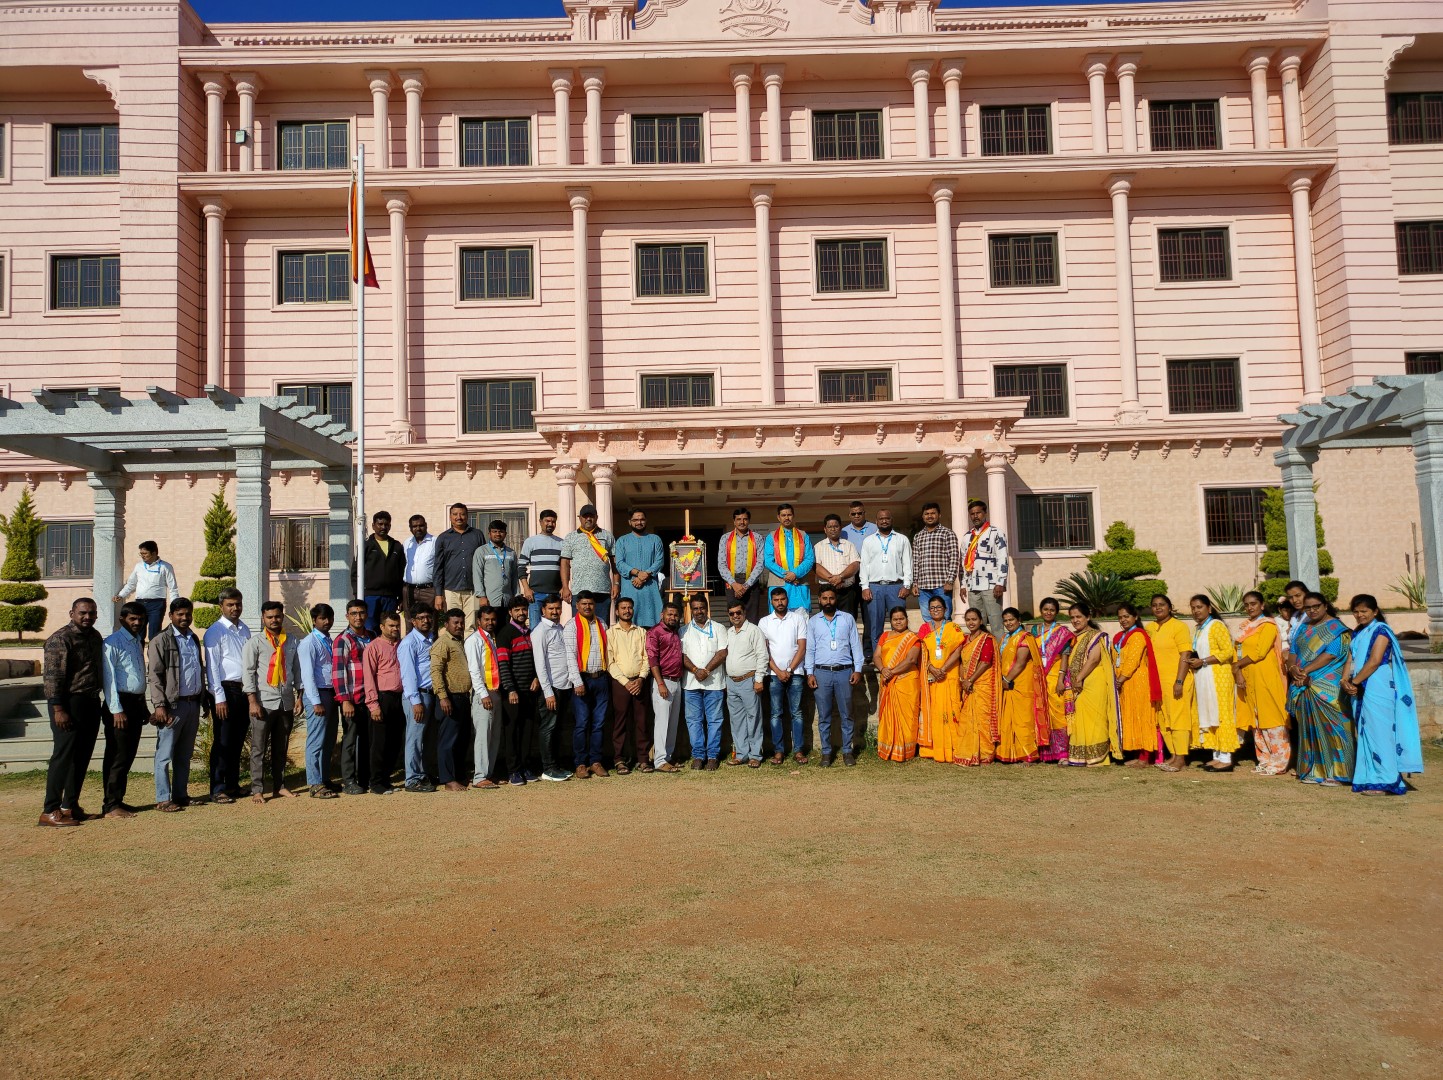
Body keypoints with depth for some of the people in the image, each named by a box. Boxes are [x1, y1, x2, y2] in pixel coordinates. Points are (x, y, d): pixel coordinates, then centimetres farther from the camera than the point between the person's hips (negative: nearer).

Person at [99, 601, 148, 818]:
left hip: (137, 702, 8)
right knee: (117, 756, -6)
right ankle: (110, 805, 0)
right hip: (119, 704, -8)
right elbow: (108, 678, -13)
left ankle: (118, 800, 19)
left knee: (128, 756, 11)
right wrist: (116, 710, -17)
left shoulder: (138, 643, 16)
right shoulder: (112, 643, -9)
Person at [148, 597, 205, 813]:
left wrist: (203, 699, 14)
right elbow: (154, 675, -9)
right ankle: (163, 799, 4)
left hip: (193, 704, 6)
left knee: (184, 755, 12)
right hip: (173, 705, -6)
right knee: (165, 755, -1)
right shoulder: (161, 641, -5)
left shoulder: (194, 639, 15)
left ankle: (181, 795, 18)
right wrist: (159, 705, -16)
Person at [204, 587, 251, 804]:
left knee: (237, 741, 12)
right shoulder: (215, 632, -7)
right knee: (223, 742, -1)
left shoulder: (245, 630, 13)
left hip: (244, 690, 6)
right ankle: (218, 789, 7)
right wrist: (219, 698, -14)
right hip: (226, 690, -6)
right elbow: (212, 666, -10)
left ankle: (233, 784, 22)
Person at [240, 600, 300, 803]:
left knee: (281, 748, 12)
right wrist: (252, 701, -13)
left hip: (286, 702, 4)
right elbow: (247, 672, -7)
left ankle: (279, 786, 20)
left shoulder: (291, 642, 11)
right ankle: (257, 790, 5)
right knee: (259, 749, 0)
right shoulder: (255, 642, -2)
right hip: (264, 702, -4)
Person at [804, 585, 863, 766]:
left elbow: (855, 645, 6)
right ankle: (826, 752, 11)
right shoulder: (813, 622, 10)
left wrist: (858, 670, -2)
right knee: (824, 716, 4)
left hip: (844, 671, 0)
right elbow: (810, 649, 8)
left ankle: (847, 751, 12)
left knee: (846, 715, 3)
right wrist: (809, 673, 0)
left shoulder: (848, 619, 7)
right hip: (821, 672, 1)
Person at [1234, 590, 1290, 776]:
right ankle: (1265, 760, 16)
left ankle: (1279, 763, -4)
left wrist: (1238, 665, -6)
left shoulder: (1268, 625, -6)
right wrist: (1238, 673, -3)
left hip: (1266, 679, -8)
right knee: (1256, 721, 10)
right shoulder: (1244, 627, 17)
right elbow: (1238, 651, 11)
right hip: (1248, 679, 8)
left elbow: (1259, 652, -14)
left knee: (1271, 719, -7)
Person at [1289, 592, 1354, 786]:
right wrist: (1293, 669, -8)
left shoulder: (1336, 628, -3)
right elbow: (1294, 652, 13)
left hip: (1328, 688, -6)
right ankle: (1313, 770, 12)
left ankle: (1335, 772, -3)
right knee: (1309, 729, 7)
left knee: (1329, 728, -7)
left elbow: (1331, 654, -14)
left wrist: (1305, 670, -18)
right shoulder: (1302, 628, 17)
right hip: (1304, 687, 6)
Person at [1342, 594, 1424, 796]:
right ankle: (1369, 779, 15)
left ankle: (1383, 781, -3)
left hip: (1378, 688, -8)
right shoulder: (1357, 633, 17)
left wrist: (1354, 682, -12)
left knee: (1378, 732, -7)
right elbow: (1350, 659, 12)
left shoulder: (1381, 630, -7)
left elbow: (1374, 661, -16)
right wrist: (1345, 680, -6)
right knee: (1365, 733, 9)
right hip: (1360, 690, 8)